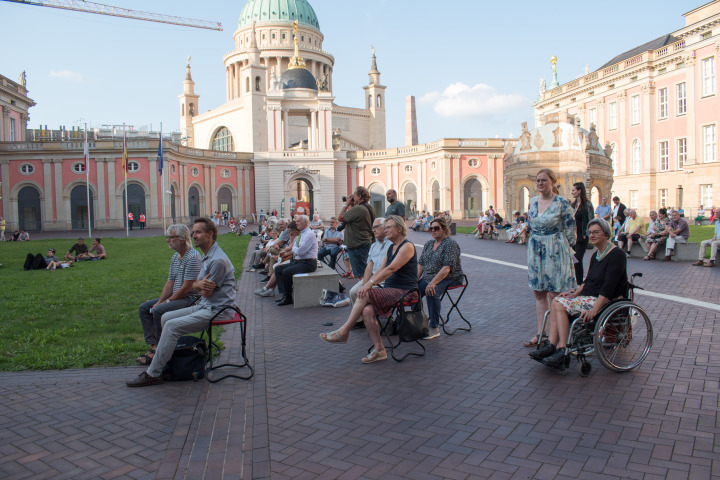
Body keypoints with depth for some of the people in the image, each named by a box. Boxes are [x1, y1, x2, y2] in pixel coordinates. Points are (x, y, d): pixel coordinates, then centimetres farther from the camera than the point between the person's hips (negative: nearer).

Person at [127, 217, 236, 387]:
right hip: (205, 306, 10)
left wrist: (200, 284, 6)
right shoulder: (206, 257, 16)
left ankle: (153, 374, -9)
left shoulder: (218, 260, -19)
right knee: (166, 317, 8)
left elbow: (206, 293, -17)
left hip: (217, 310, -10)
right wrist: (199, 284, -12)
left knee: (172, 326, -18)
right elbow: (194, 286, 14)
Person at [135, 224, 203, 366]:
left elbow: (187, 287, -21)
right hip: (175, 297, 11)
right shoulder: (175, 257, 13)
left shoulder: (192, 257, -19)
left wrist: (167, 302, -13)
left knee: (158, 311, -26)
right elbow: (170, 283, 13)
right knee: (144, 307, 6)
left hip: (190, 299, -11)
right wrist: (159, 301, -1)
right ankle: (153, 345, -2)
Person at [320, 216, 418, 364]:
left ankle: (344, 331, -12)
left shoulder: (407, 246, -9)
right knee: (367, 310, -20)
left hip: (405, 293, -7)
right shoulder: (391, 248, 19)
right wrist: (366, 284, 1)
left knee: (364, 295, -23)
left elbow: (391, 269, -20)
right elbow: (381, 270, 16)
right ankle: (379, 350, -14)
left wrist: (370, 284, -24)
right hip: (390, 291, 7)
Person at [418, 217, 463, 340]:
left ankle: (434, 329, -25)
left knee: (432, 293, -33)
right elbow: (420, 264, 13)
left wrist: (433, 283, -27)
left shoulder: (450, 244, -10)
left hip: (448, 278, -7)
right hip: (428, 278, 7)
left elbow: (447, 267, -20)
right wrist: (416, 280, -2)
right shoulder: (428, 244, 14)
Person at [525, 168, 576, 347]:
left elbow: (571, 229, -5)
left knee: (555, 294, -3)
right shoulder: (533, 201, 8)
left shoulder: (561, 203, -10)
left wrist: (563, 249, -1)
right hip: (535, 251, 6)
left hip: (555, 252, -6)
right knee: (539, 292, 10)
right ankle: (541, 333, 19)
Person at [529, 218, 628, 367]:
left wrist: (594, 310, -26)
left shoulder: (616, 255, -13)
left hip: (606, 301, -9)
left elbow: (608, 287, -21)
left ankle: (562, 351, -20)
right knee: (556, 303, -11)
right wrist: (574, 293, 2)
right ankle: (551, 345, -19)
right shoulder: (596, 256, 15)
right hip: (590, 297, 9)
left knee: (559, 304, -21)